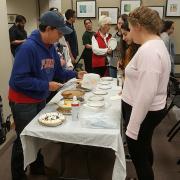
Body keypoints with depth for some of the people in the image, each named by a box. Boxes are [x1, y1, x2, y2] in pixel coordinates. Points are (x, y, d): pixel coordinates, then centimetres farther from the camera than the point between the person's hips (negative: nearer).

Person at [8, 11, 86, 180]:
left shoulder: (51, 47, 0)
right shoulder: (28, 47, -26)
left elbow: (57, 71, 11)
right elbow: (19, 79, -28)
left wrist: (75, 74, -2)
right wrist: (46, 85, -26)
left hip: (40, 100, 8)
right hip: (23, 102, -8)